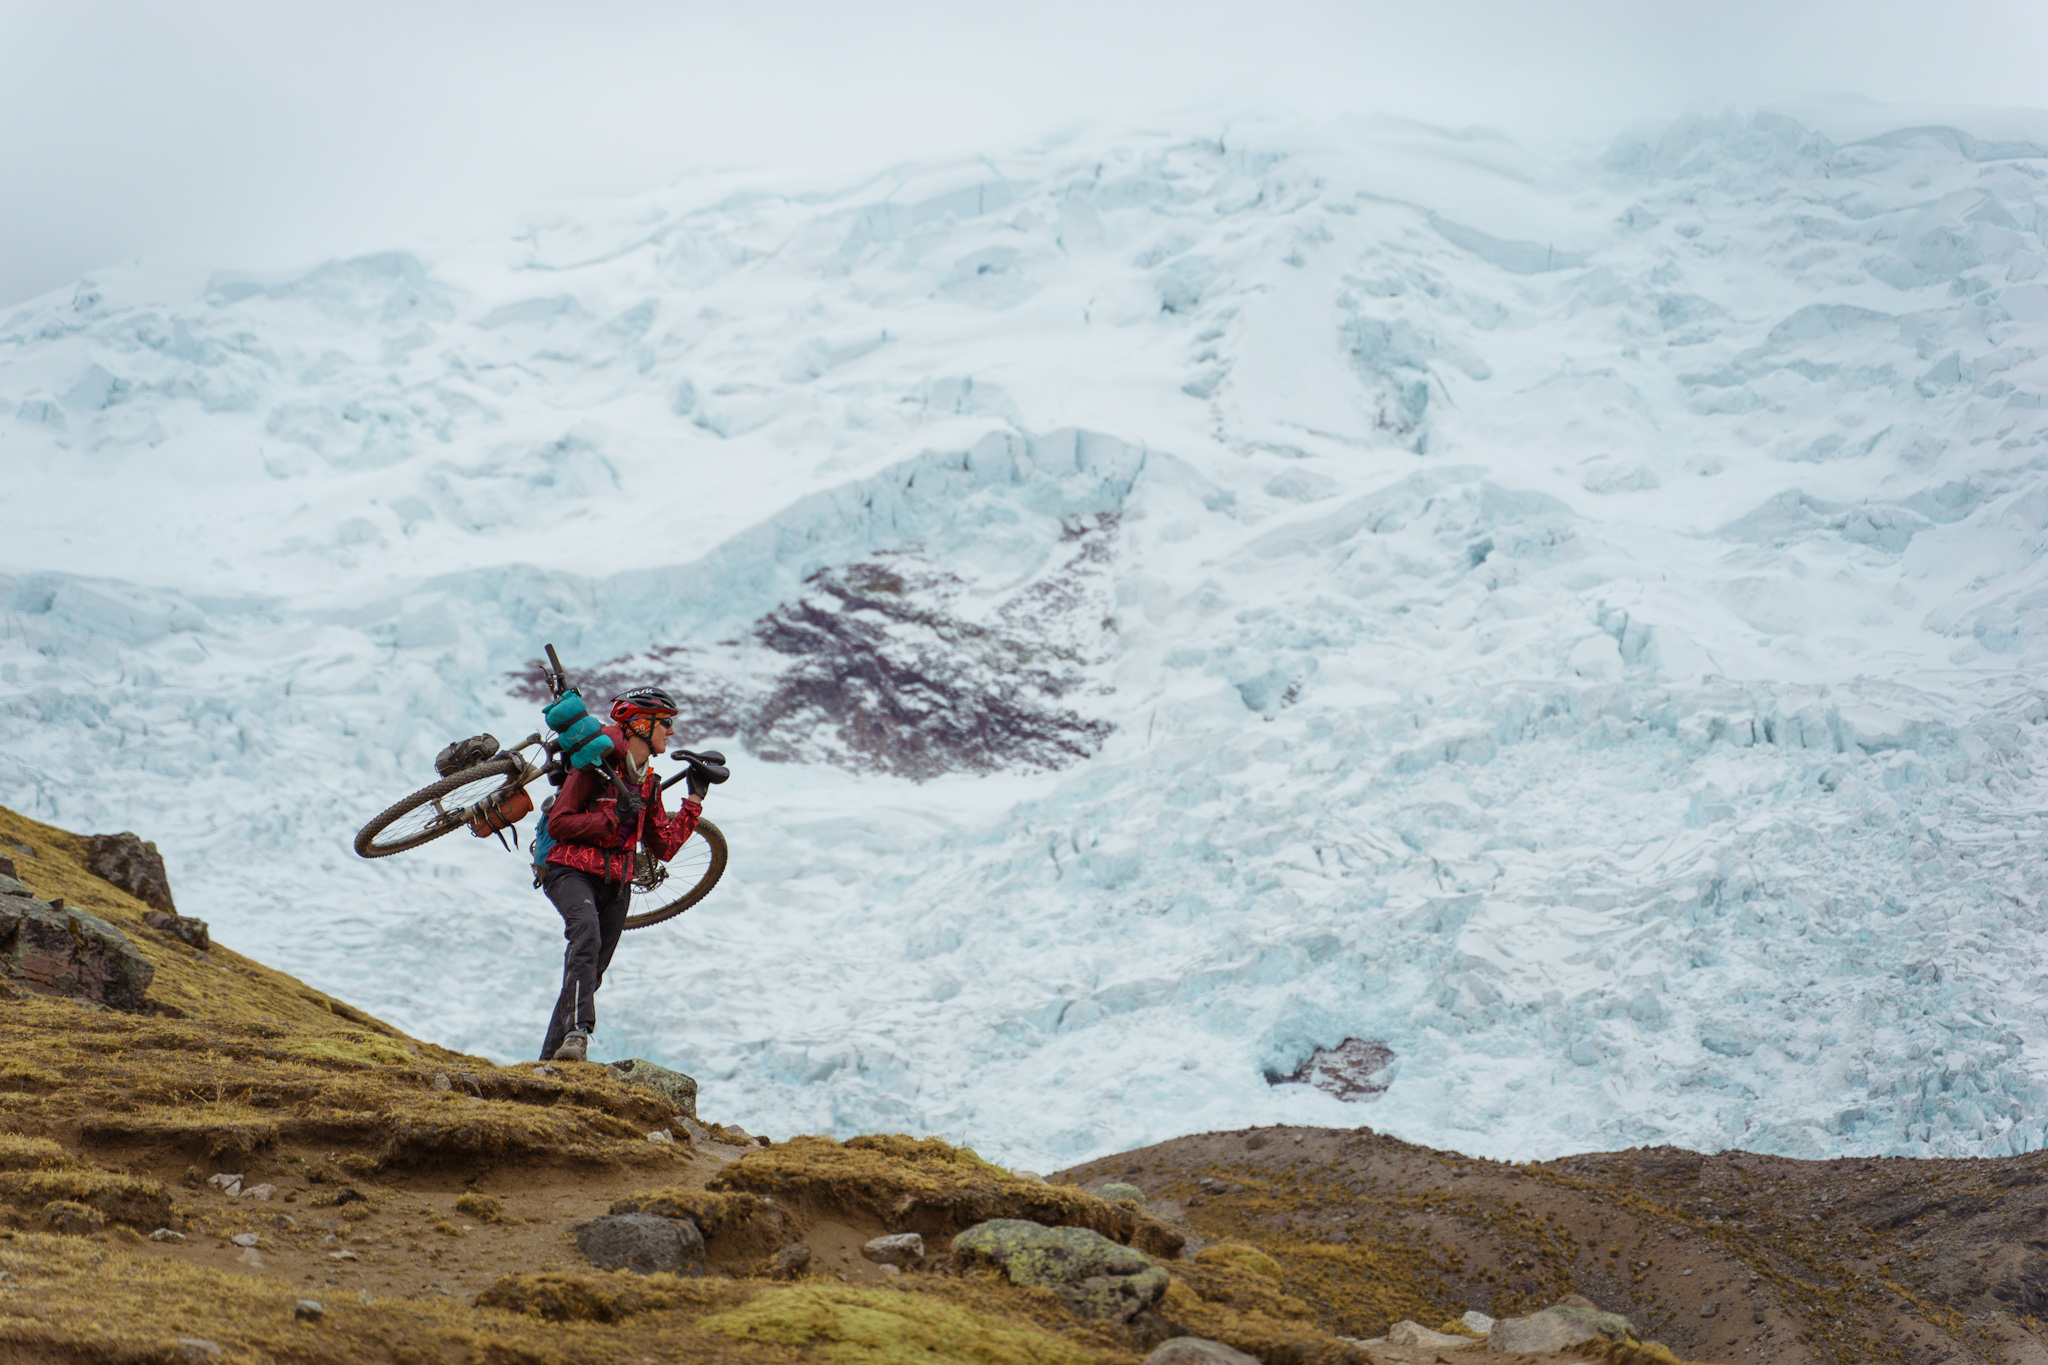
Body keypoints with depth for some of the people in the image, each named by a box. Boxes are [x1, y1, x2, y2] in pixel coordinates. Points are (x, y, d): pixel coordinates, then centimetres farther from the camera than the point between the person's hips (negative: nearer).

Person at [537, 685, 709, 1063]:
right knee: (586, 930, -35)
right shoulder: (598, 765, -5)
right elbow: (558, 824, -11)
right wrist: (613, 818, -16)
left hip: (616, 883, 7)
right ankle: (577, 1032, -47)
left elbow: (663, 847, 16)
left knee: (591, 973, 3)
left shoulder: (648, 784, 17)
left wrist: (694, 799, 14)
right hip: (571, 872, -7)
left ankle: (551, 1059, 11)